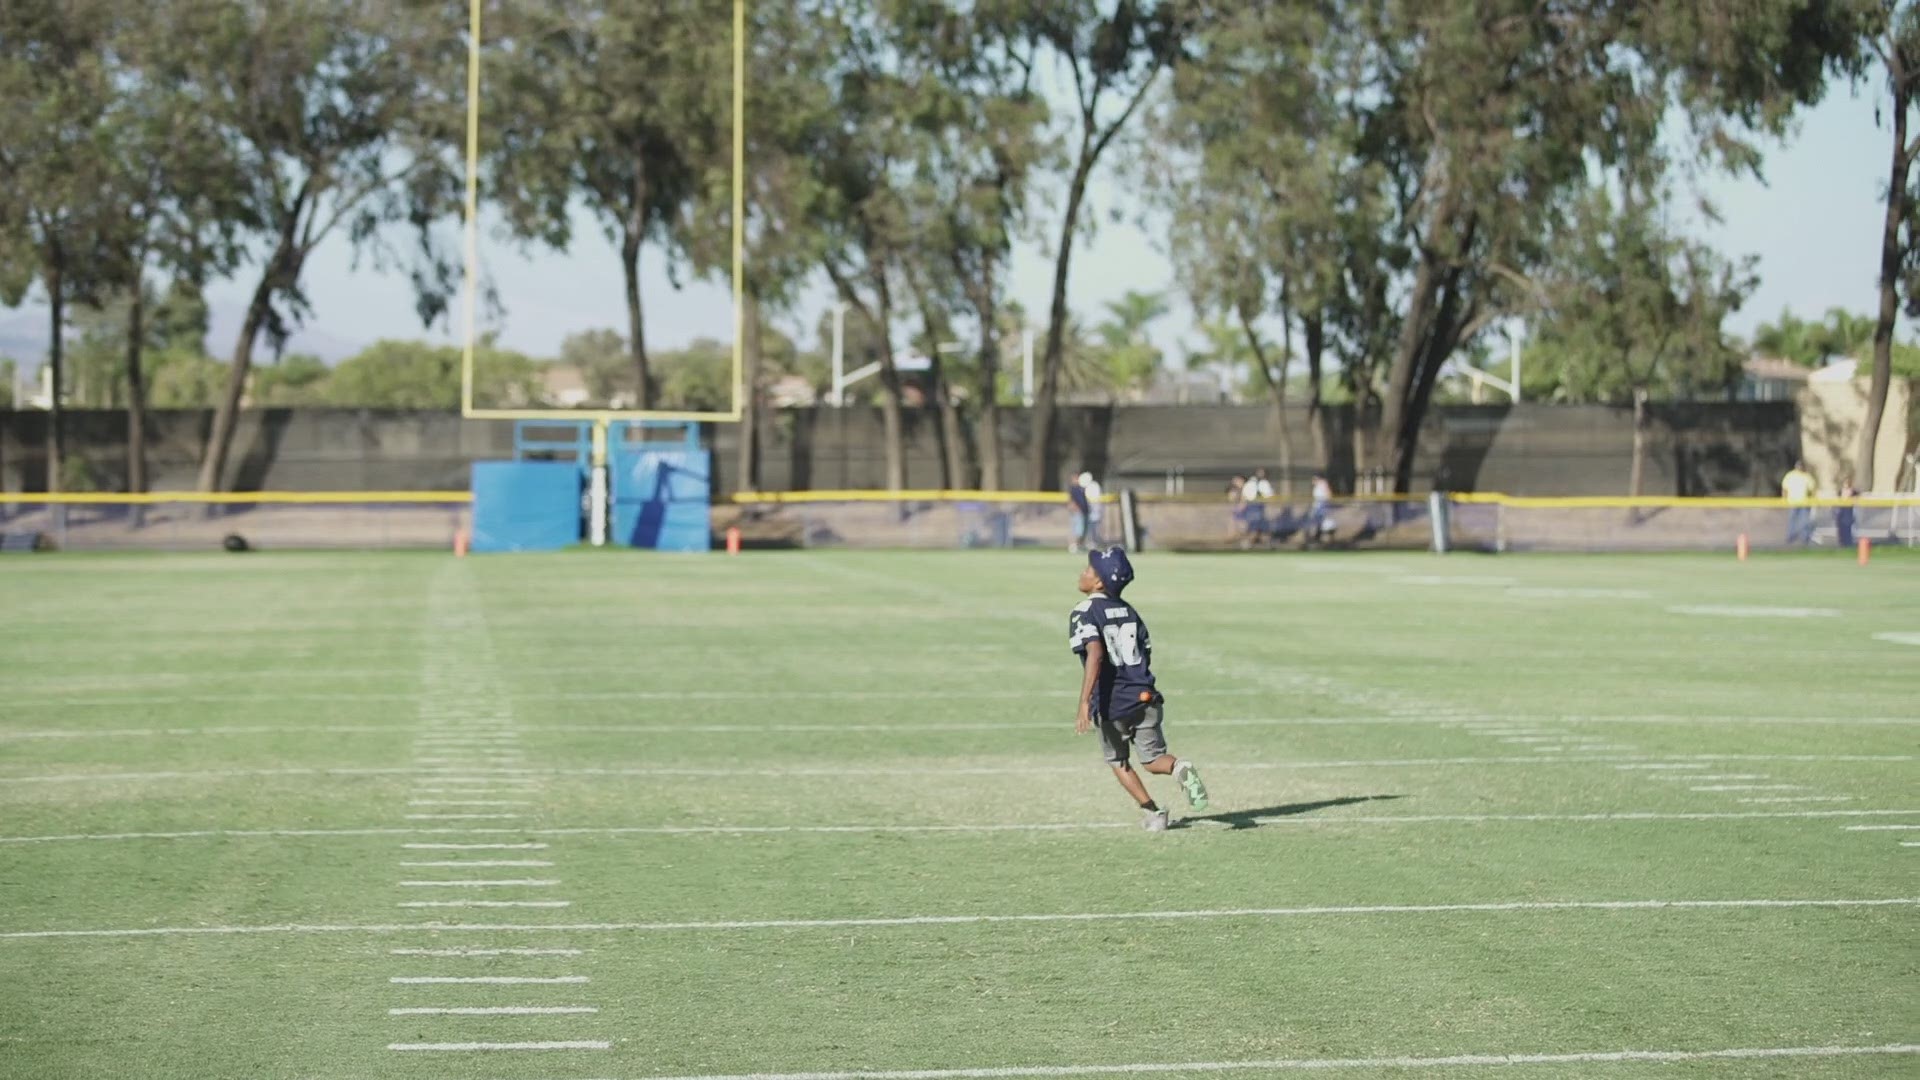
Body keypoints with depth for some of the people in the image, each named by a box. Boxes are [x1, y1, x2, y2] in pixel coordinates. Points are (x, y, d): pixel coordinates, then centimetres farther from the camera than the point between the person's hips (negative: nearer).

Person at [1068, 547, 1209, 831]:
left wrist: (1085, 704, -31)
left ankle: (1152, 813, 15)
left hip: (1112, 704, -4)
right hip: (1144, 698, 4)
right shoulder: (1128, 610, 10)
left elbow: (1095, 655, -25)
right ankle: (1180, 768, -21)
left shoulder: (1084, 614, -9)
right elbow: (1146, 654, 13)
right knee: (1153, 759, 12)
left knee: (1117, 761, 20)